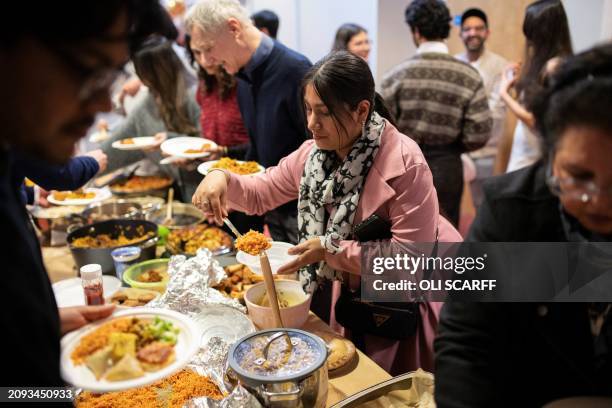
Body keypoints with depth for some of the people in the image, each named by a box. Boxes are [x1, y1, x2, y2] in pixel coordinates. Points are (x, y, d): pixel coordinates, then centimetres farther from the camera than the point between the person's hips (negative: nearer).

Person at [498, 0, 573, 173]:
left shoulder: (553, 66, -17)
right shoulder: (545, 63, 9)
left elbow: (536, 120, -18)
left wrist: (504, 92, -9)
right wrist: (520, 81, 14)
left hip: (535, 153, -9)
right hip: (527, 148, 9)